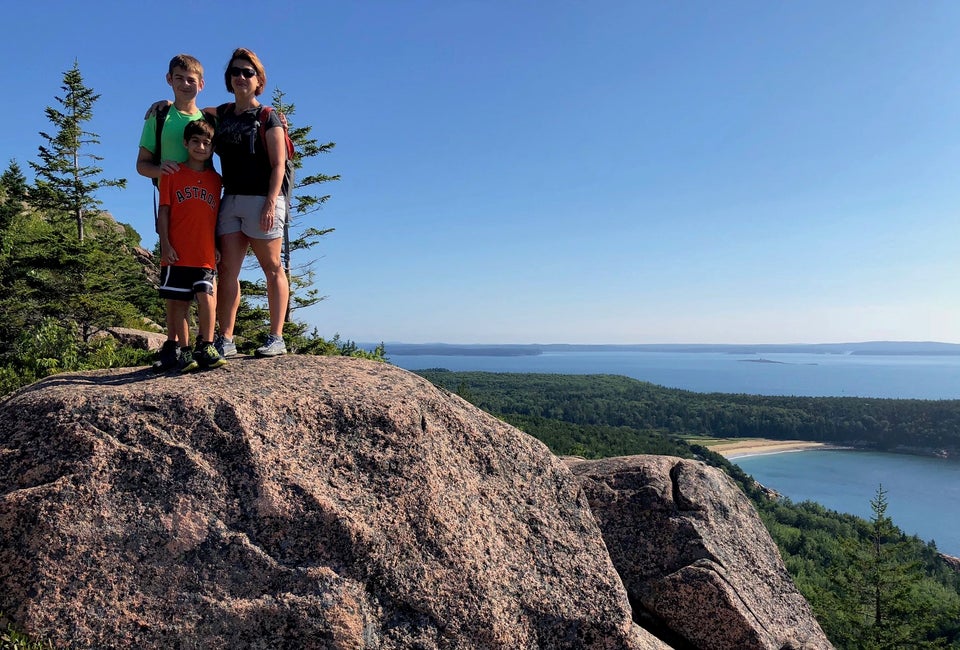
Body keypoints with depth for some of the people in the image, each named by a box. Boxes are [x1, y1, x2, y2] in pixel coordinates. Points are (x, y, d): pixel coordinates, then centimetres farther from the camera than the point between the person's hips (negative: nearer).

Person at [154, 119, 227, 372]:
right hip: (177, 254, -1)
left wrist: (218, 247, 10)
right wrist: (165, 245, -6)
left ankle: (205, 347, -3)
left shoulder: (215, 179, 13)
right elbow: (163, 211, 2)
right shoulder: (172, 174, 7)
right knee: (178, 302, 3)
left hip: (205, 254, 1)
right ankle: (184, 352, 10)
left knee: (207, 297, -14)